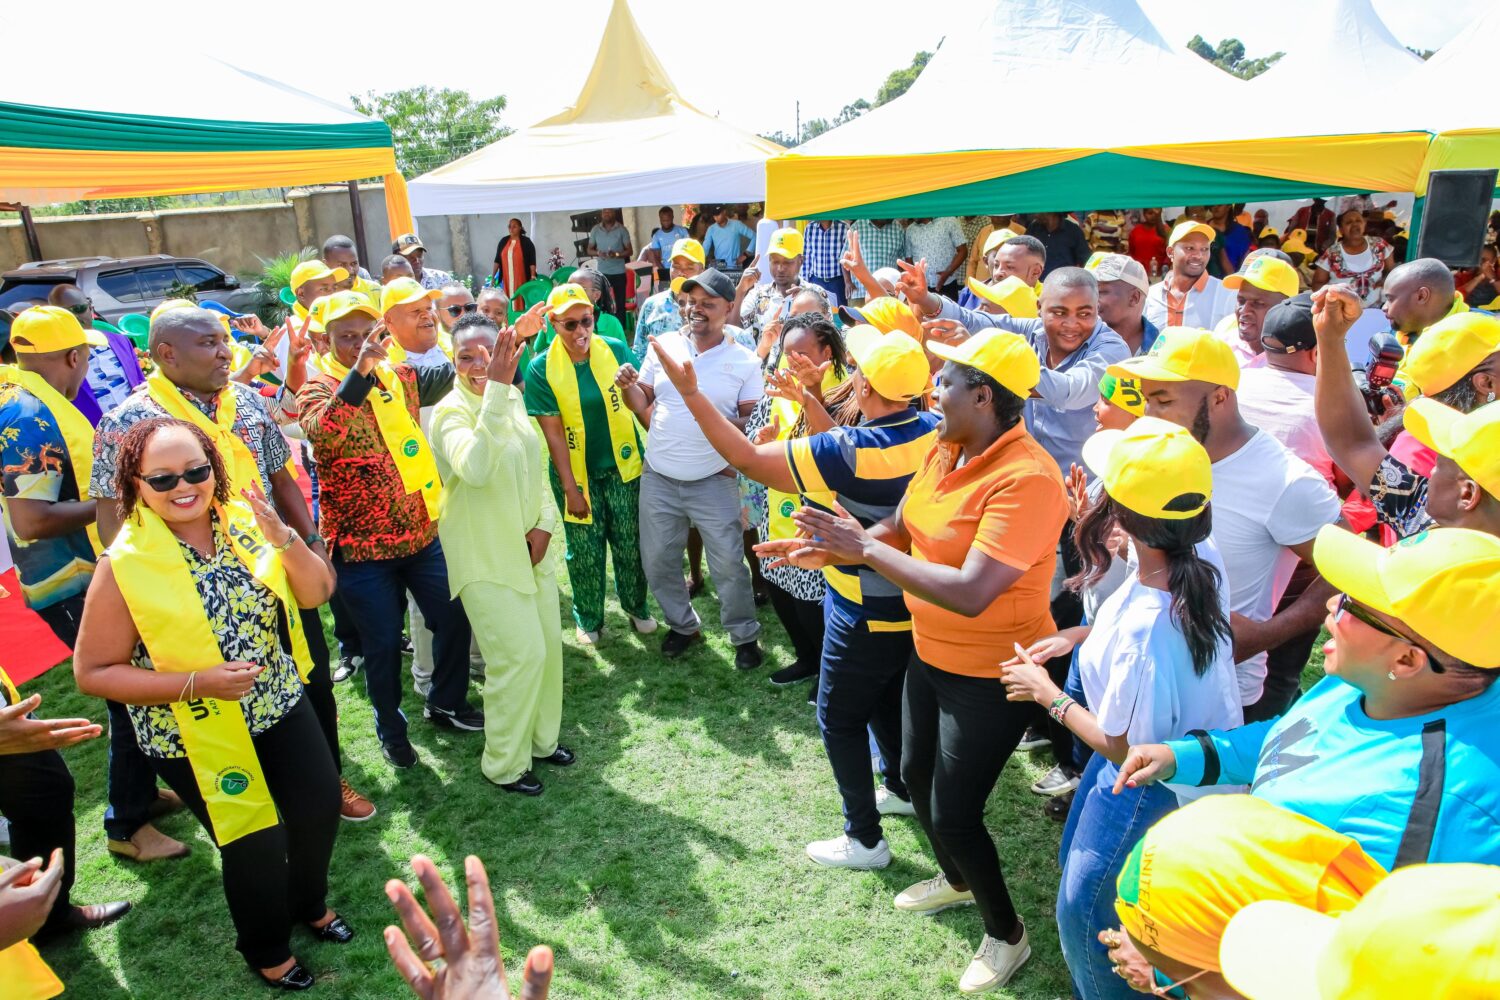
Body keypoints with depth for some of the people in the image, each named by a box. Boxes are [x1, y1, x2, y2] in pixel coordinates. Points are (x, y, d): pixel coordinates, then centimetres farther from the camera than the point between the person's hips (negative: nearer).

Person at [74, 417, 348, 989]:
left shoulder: (243, 520, -7)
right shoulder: (124, 565, -19)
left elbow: (316, 593, -7)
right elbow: (92, 672, -14)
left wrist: (283, 537, -25)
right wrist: (196, 683, -25)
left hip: (279, 704, 5)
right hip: (197, 736, -4)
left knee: (321, 804, 14)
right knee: (257, 841, 5)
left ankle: (309, 903, 46)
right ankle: (267, 949, 37)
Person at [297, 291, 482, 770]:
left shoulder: (399, 375, 6)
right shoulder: (318, 388, -9)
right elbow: (321, 431, -31)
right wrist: (361, 368, -41)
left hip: (420, 532, 5)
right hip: (361, 546, -4)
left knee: (453, 618, 13)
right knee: (383, 642, 8)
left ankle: (445, 703, 38)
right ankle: (390, 727, 32)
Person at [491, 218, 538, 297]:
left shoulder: (526, 242, -1)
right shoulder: (503, 241, 10)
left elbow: (532, 261, -4)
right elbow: (497, 259, 12)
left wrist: (533, 277, -13)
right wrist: (493, 276, 7)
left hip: (521, 278, -4)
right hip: (507, 278, 4)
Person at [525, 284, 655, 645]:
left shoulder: (615, 349, -9)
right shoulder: (541, 368, -13)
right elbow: (553, 434, -13)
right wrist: (570, 488, -13)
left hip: (622, 465, 1)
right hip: (575, 471, -1)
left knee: (630, 544, 12)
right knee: (586, 551, 11)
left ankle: (636, 606, 36)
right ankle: (589, 619, 33)